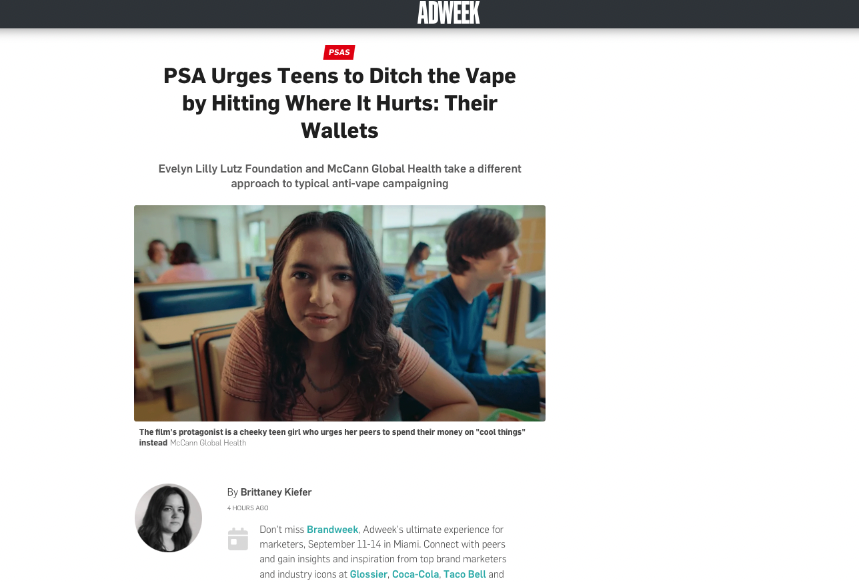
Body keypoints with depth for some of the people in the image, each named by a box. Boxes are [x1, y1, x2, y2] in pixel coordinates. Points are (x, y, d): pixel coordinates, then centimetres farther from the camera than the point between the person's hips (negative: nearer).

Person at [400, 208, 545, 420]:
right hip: (420, 410, -7)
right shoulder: (430, 302, -25)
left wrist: (490, 390, -10)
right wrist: (536, 385, -36)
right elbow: (447, 381, -31)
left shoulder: (481, 299, -1)